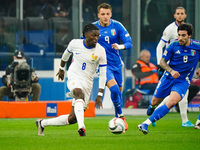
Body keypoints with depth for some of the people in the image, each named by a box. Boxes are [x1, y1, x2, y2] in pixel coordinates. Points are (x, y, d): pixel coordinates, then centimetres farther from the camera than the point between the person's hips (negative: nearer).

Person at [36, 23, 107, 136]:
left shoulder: (100, 51, -4)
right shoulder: (75, 43, -2)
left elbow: (103, 74, -2)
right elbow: (66, 54, 22)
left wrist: (100, 94, -7)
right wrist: (62, 69, 35)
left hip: (87, 83, 2)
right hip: (74, 78, -2)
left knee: (72, 118, -1)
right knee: (80, 94, -39)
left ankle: (42, 123, 18)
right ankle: (81, 127, -55)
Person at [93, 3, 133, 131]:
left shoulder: (117, 26, -4)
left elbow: (129, 42, -8)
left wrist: (120, 46, -28)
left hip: (117, 63, 3)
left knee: (119, 90, 12)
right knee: (113, 88, -24)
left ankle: (118, 119, 32)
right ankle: (120, 115, -6)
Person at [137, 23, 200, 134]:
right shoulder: (174, 46, -8)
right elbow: (162, 61, -1)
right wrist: (171, 71, -18)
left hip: (183, 81, -1)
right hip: (168, 78, 1)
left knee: (172, 102, -27)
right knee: (155, 102, 9)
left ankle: (146, 123, -28)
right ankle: (151, 109, 51)